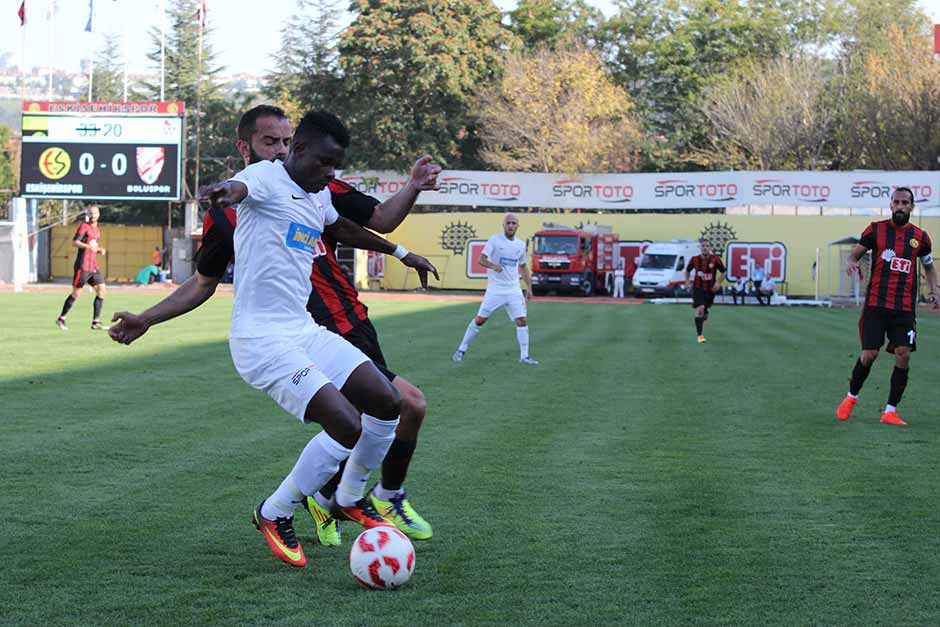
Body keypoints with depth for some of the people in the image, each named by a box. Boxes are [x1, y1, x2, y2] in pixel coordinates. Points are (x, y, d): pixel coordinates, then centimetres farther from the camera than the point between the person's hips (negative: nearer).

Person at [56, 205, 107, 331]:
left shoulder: (97, 230, 19)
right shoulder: (84, 226, -6)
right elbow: (74, 243, -16)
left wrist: (100, 250, 9)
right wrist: (88, 246, -30)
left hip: (94, 266, 7)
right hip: (82, 266, -7)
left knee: (101, 290, -4)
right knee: (76, 293, -4)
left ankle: (96, 322, -4)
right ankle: (61, 319, 10)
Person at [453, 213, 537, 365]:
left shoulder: (520, 244, 9)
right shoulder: (495, 240, -7)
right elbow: (481, 259, -13)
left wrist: (529, 287, 13)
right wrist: (493, 266, -32)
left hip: (513, 290, 4)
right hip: (495, 288, -4)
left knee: (522, 321, -4)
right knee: (480, 319, 0)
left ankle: (524, 356, 4)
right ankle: (462, 349, 14)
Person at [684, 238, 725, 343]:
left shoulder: (715, 259, -7)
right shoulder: (695, 259, -4)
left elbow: (723, 272, 4)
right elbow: (687, 271, 13)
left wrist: (718, 282, -10)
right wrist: (687, 281, -1)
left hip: (710, 289, 2)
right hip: (698, 288, -2)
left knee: (705, 310, 15)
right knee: (700, 309, -19)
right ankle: (700, 335, -16)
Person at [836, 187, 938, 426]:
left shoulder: (920, 237, 9)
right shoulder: (876, 229, 3)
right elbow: (855, 254, 9)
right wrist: (850, 262, -15)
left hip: (905, 308, 2)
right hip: (875, 305, -2)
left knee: (903, 355, -8)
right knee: (869, 354, -5)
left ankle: (890, 411, 1)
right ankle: (851, 397, 21)